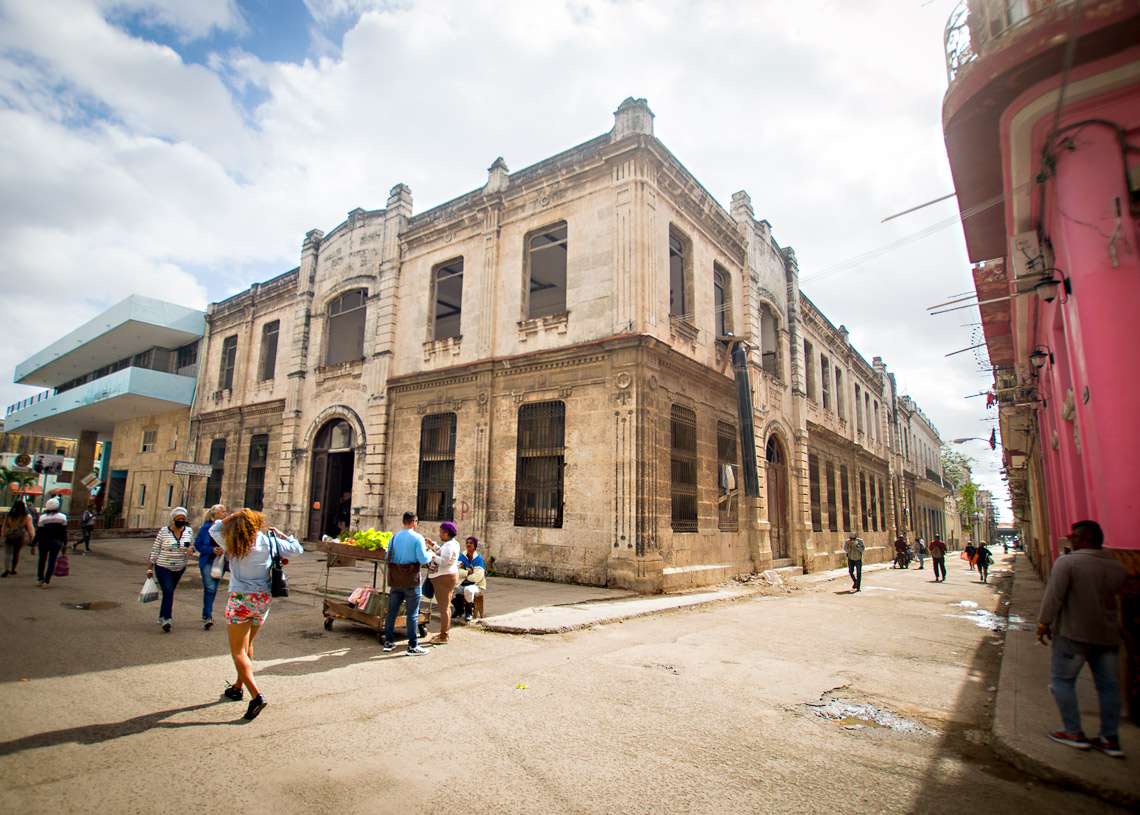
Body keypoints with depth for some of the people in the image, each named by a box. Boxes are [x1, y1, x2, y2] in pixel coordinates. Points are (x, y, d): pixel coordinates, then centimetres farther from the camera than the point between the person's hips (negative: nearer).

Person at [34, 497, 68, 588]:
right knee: (52, 561, 3)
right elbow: (64, 533, -1)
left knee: (42, 559, 17)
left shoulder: (43, 517, -8)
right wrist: (65, 544, 6)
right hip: (56, 543, 0)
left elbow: (38, 533, -7)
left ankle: (39, 579, 25)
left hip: (43, 542, 0)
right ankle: (46, 581, 0)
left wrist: (33, 543, 1)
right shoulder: (62, 517, -3)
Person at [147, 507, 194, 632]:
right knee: (168, 592, -15)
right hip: (163, 568, -4)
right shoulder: (163, 531, -12)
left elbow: (192, 545, 10)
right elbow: (155, 550, -6)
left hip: (179, 569, 4)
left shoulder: (189, 531, -3)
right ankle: (166, 619, -10)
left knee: (169, 592, 16)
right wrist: (150, 568, -4)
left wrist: (190, 549, -15)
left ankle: (163, 616, 31)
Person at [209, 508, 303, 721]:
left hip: (241, 599, -4)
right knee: (247, 645, 24)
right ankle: (238, 687, 38)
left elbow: (214, 528, 10)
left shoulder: (231, 543, -8)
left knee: (238, 651, -1)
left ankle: (256, 695, -14)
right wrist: (281, 534, 17)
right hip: (264, 599, 4)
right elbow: (297, 548, 9)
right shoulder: (270, 541, -4)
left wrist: (230, 519, 13)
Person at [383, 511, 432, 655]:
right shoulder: (418, 538, -12)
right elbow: (423, 559, -16)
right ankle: (413, 646, 7)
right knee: (412, 614, 2)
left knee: (392, 611, 15)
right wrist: (430, 554, 4)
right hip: (411, 580, -5)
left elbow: (389, 557, 9)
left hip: (395, 580, 5)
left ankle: (388, 641, 23)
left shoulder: (394, 537, 4)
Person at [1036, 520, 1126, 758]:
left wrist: (1043, 624, -10)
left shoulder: (1067, 562, -15)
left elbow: (1053, 596, -17)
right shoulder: (1117, 566, 5)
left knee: (1062, 680, 6)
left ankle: (1074, 733, 8)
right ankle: (1111, 739, 18)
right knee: (1108, 685, 12)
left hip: (1074, 634, -6)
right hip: (1108, 635, 6)